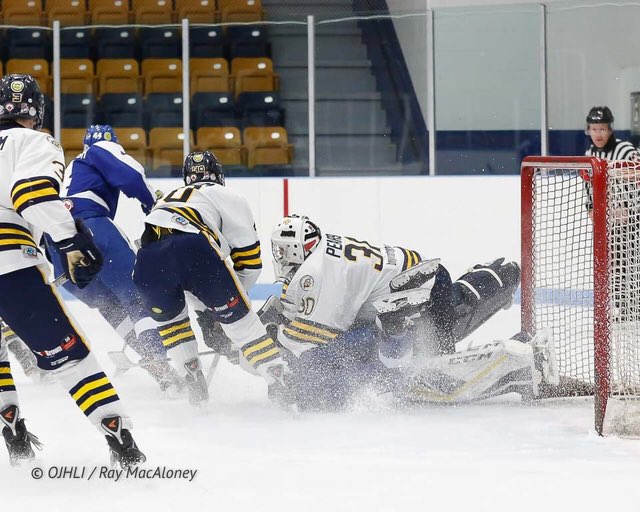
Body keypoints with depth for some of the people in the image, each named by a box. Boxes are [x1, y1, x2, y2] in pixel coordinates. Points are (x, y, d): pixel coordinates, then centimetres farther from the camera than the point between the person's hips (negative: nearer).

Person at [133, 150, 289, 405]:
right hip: (194, 249, -4)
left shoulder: (166, 200, 44)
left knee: (169, 316, 32)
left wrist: (203, 304, 50)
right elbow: (248, 256, 20)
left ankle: (195, 387, 23)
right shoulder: (228, 198, 28)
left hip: (147, 260, 4)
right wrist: (232, 295, 35)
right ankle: (280, 381, 3)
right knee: (237, 316, 10)